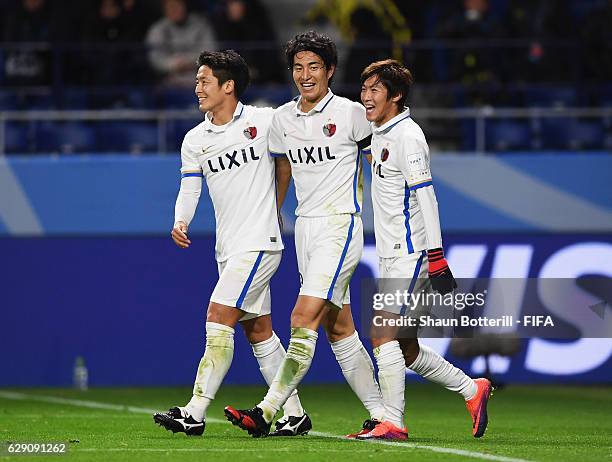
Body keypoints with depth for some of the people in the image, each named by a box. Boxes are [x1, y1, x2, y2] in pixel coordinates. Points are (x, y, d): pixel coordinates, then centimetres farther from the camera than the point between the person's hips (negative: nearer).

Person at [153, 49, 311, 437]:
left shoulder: (265, 121, -6)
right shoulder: (195, 140, 9)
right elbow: (190, 187, 3)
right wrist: (180, 222, -16)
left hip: (259, 241, -7)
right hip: (228, 246, 7)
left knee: (219, 318, -14)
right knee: (258, 330, 9)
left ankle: (195, 413, -16)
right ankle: (295, 414, 16)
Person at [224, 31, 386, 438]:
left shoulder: (351, 113, -6)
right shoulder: (283, 118, 10)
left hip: (340, 225, -7)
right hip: (304, 226, 7)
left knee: (304, 320, -16)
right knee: (338, 328, 7)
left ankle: (266, 412, -21)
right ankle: (380, 414, 14)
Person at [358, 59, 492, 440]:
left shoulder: (407, 135, -14)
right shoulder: (380, 133, 16)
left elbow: (425, 197, -19)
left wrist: (436, 257, -23)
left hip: (412, 254, -10)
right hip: (393, 255, 10)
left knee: (383, 334, -15)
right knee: (406, 348, 12)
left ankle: (393, 423, -14)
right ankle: (473, 390, 24)